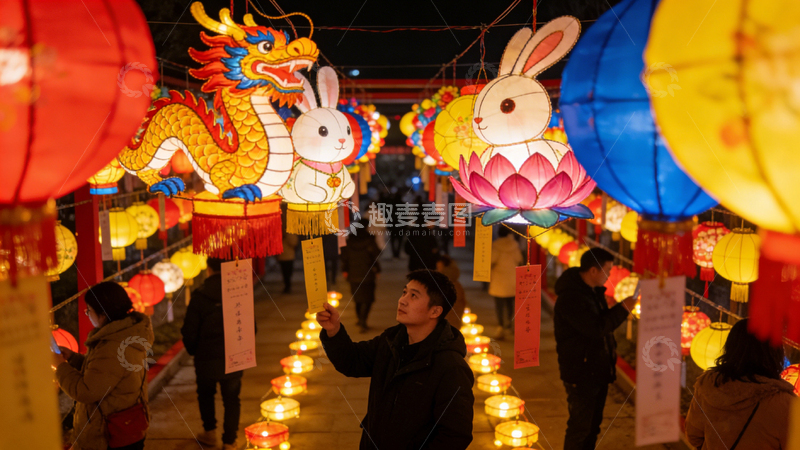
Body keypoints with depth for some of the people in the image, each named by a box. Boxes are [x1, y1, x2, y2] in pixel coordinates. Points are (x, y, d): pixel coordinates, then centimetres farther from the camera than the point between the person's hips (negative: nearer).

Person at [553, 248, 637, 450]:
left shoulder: (594, 291, 7)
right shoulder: (570, 298, -24)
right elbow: (596, 328, -29)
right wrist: (623, 308, -21)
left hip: (599, 370, 9)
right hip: (580, 374, -9)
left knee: (593, 424, 19)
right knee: (580, 426, 2)